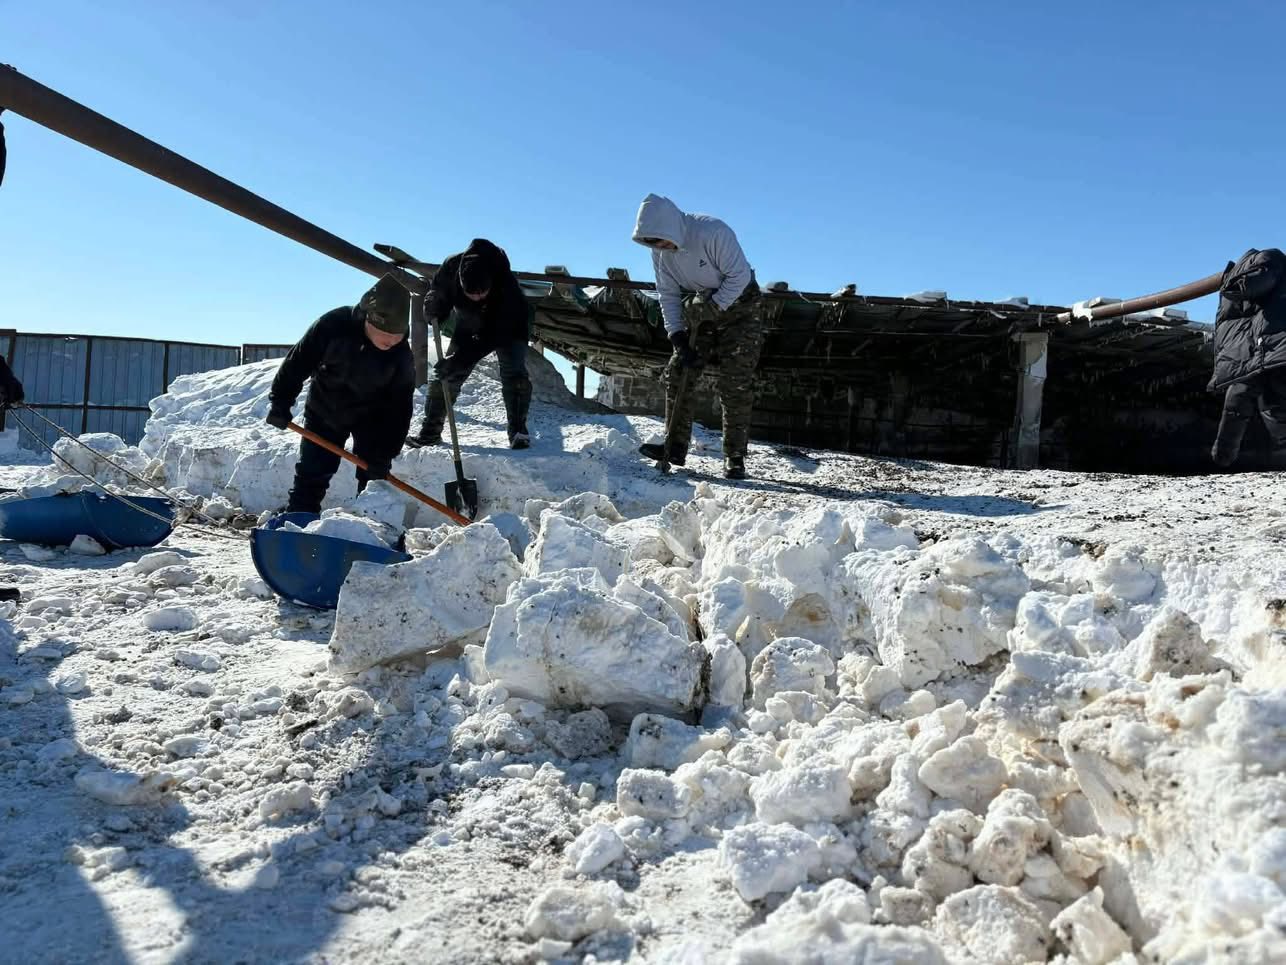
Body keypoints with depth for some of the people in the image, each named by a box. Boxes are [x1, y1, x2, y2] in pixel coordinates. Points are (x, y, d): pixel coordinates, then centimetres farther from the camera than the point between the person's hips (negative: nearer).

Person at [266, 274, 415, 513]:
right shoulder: (333, 325, -28)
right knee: (311, 472, 4)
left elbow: (399, 409, -20)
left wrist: (384, 454, -24)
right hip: (324, 410, 0)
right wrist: (280, 401, -14)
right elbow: (298, 361, -16)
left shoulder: (402, 356, -23)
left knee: (372, 476, -6)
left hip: (370, 418, 0)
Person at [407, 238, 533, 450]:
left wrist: (460, 360, -46)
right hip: (469, 326, 4)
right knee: (446, 375, -2)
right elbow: (438, 292, -7)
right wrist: (435, 313, -31)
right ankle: (430, 430, 8)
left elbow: (492, 336, -40)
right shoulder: (452, 268, -30)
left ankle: (518, 431, -14)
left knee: (513, 372, -23)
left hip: (507, 329, -3)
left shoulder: (508, 286, -41)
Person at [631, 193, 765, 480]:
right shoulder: (660, 251, -9)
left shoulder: (712, 232, -29)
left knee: (735, 383, -11)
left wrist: (712, 305, -26)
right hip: (700, 309, 6)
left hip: (740, 306, -6)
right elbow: (668, 295, -5)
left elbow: (740, 275, -24)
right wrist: (679, 340, -14)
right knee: (678, 372, -2)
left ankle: (735, 457, -5)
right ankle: (676, 446, 5)